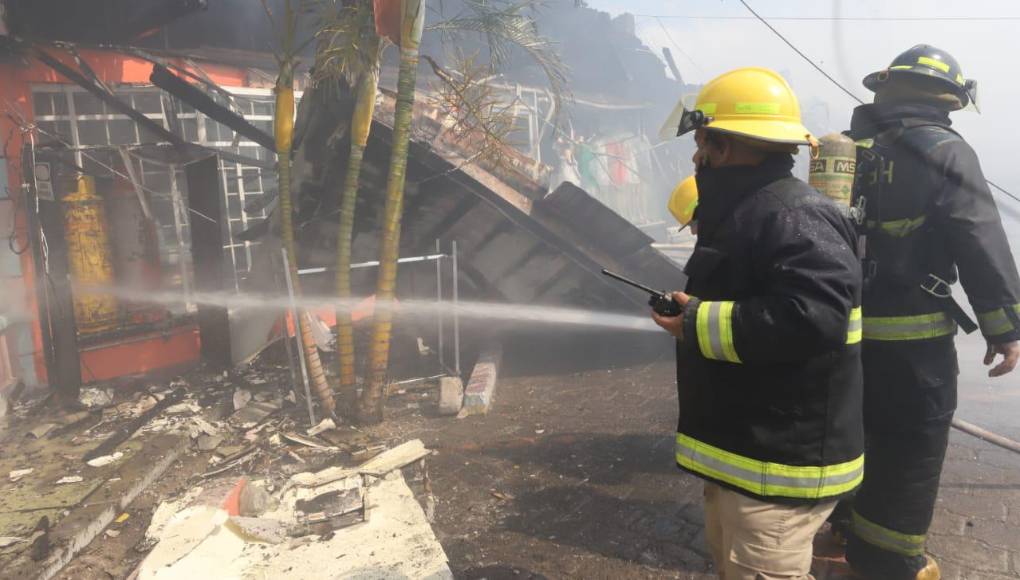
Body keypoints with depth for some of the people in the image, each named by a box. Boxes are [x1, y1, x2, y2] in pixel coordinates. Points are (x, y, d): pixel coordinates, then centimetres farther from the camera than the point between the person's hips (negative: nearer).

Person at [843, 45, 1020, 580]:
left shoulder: (851, 149, 8)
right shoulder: (944, 151, -10)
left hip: (847, 325, 6)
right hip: (911, 334, -6)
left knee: (853, 431, 20)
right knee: (911, 446, 7)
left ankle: (842, 531, 36)